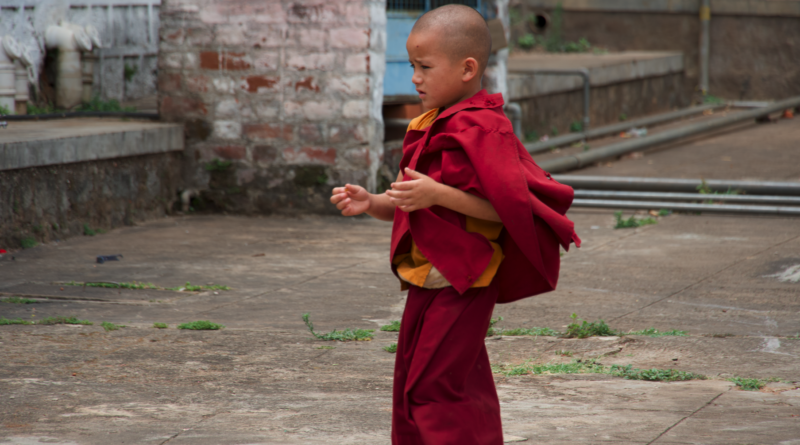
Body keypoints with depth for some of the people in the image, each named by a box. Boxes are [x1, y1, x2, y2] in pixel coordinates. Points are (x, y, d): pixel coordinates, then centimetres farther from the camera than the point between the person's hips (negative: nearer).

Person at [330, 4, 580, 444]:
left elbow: (508, 206, -23)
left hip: (459, 284, -10)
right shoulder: (431, 127, 15)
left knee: (434, 387, -9)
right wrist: (372, 203, 4)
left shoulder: (481, 129, -16)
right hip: (428, 283, 10)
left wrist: (438, 194, -28)